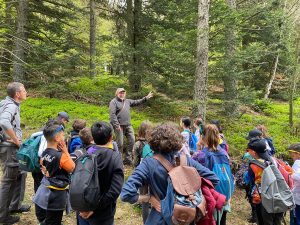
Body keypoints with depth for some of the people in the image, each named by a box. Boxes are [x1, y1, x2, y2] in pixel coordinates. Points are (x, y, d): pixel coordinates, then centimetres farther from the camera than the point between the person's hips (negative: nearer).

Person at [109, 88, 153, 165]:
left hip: (128, 125, 7)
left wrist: (146, 98, 9)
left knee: (132, 141, 2)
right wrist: (116, 125, -19)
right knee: (120, 143, -2)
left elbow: (137, 102, 20)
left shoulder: (127, 101, 18)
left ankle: (128, 159, 12)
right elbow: (112, 114, -11)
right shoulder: (114, 102, -3)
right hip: (119, 125, -6)